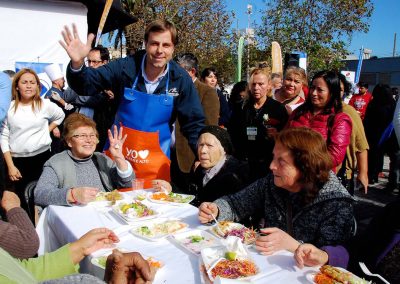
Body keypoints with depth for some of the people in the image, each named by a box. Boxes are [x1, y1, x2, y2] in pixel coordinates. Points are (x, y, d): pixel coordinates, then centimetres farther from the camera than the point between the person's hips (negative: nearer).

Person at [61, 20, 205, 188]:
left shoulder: (180, 79, -8)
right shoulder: (126, 67, -10)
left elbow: (193, 124, -4)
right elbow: (86, 85, -9)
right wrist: (77, 64, -30)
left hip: (156, 164, 0)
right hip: (117, 157, 0)